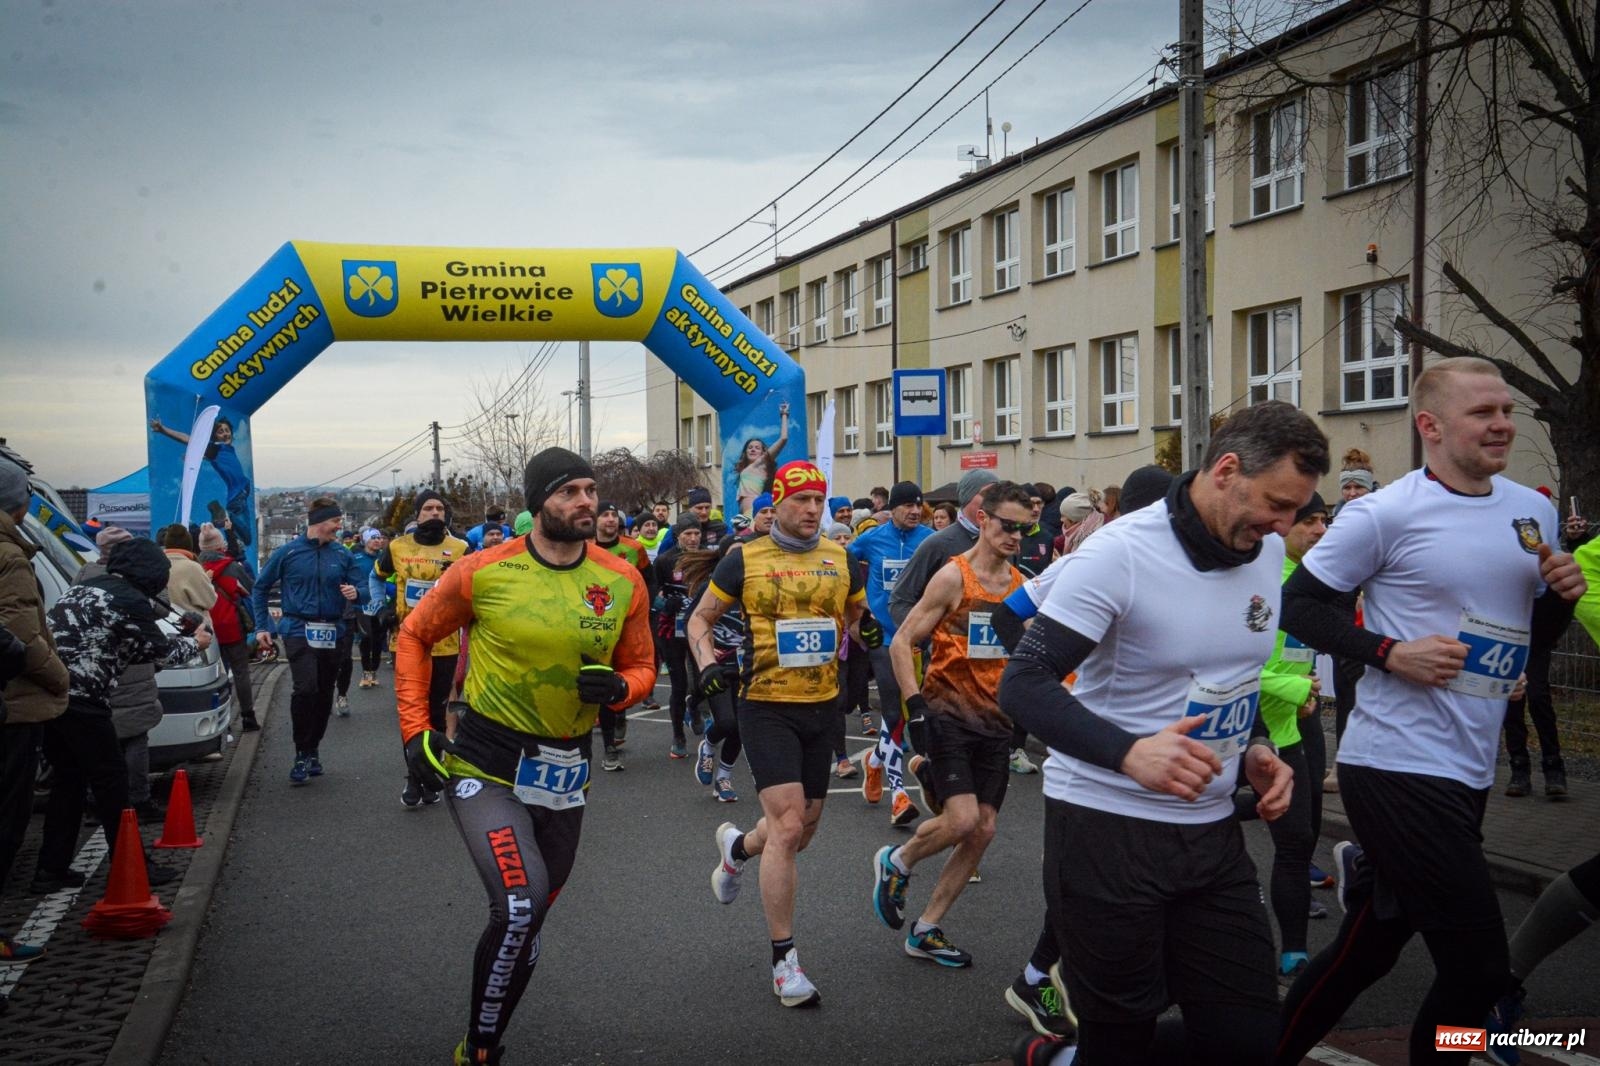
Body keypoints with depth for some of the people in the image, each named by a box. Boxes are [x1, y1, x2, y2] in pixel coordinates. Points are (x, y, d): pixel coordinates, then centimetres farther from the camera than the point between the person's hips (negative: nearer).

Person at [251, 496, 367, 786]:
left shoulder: (343, 556, 6)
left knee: (324, 695, 10)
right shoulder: (288, 553, -1)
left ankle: (313, 751, 28)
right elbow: (260, 588, 8)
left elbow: (363, 590, 5)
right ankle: (302, 754, -9)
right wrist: (261, 627, 2)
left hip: (332, 634, 4)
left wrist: (356, 593, -18)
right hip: (299, 630, -4)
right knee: (306, 688, -21)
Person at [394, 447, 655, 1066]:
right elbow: (414, 636, 3)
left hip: (566, 773, 4)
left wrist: (618, 687, -15)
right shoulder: (485, 572, -11)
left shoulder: (622, 581, -3)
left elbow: (640, 667, 9)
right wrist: (415, 731, -3)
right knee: (521, 905, -25)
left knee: (526, 925, 16)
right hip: (486, 767, -4)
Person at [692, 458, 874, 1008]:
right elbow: (701, 618, 5)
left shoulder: (840, 559, 6)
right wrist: (708, 662, -14)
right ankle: (784, 961, -2)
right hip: (767, 708, -5)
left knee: (801, 830, 15)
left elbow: (857, 611, 21)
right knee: (787, 827, -15)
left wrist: (866, 627, -3)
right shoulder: (745, 559, -4)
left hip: (822, 708, 5)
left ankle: (736, 846, 50)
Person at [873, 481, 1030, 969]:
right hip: (949, 713, -6)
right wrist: (917, 705, -18)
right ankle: (895, 863, 14)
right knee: (962, 820, -18)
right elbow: (901, 643, -11)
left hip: (995, 719, 6)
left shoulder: (1022, 584, 8)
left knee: (983, 830, 4)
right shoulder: (953, 577, -11)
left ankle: (927, 931, 17)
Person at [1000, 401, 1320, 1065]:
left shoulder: (1268, 553, 6)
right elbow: (1022, 685, -21)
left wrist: (1255, 750, 3)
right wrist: (1129, 752, -35)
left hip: (1211, 829, 7)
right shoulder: (1119, 554, -17)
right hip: (1106, 829, -7)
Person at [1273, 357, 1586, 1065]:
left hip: (1470, 769, 7)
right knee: (1479, 968, -5)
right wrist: (1389, 652, -18)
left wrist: (1562, 594, 0)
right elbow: (1300, 605, -7)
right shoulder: (1386, 514, -11)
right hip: (1398, 764, -7)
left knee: (1366, 952, 15)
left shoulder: (1534, 511, 10)